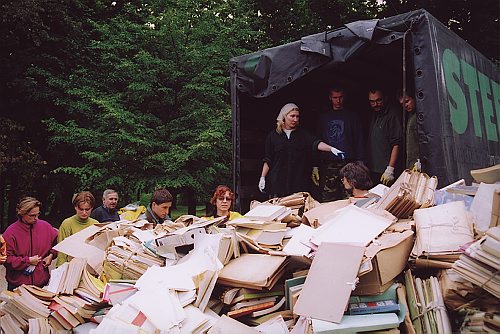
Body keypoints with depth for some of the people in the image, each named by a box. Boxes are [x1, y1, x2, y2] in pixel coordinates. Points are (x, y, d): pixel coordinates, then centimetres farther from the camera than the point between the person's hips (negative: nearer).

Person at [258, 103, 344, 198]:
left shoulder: (303, 134, 7)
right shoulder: (273, 136, 6)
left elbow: (316, 143, -10)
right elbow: (268, 160, 8)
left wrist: (331, 148, -28)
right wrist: (262, 177, 2)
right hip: (278, 181, 0)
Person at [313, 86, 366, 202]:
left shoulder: (352, 116, 10)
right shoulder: (323, 117, 15)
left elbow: (359, 141, 6)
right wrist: (315, 166, 5)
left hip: (348, 164, -1)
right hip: (328, 165, 1)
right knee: (327, 202, -2)